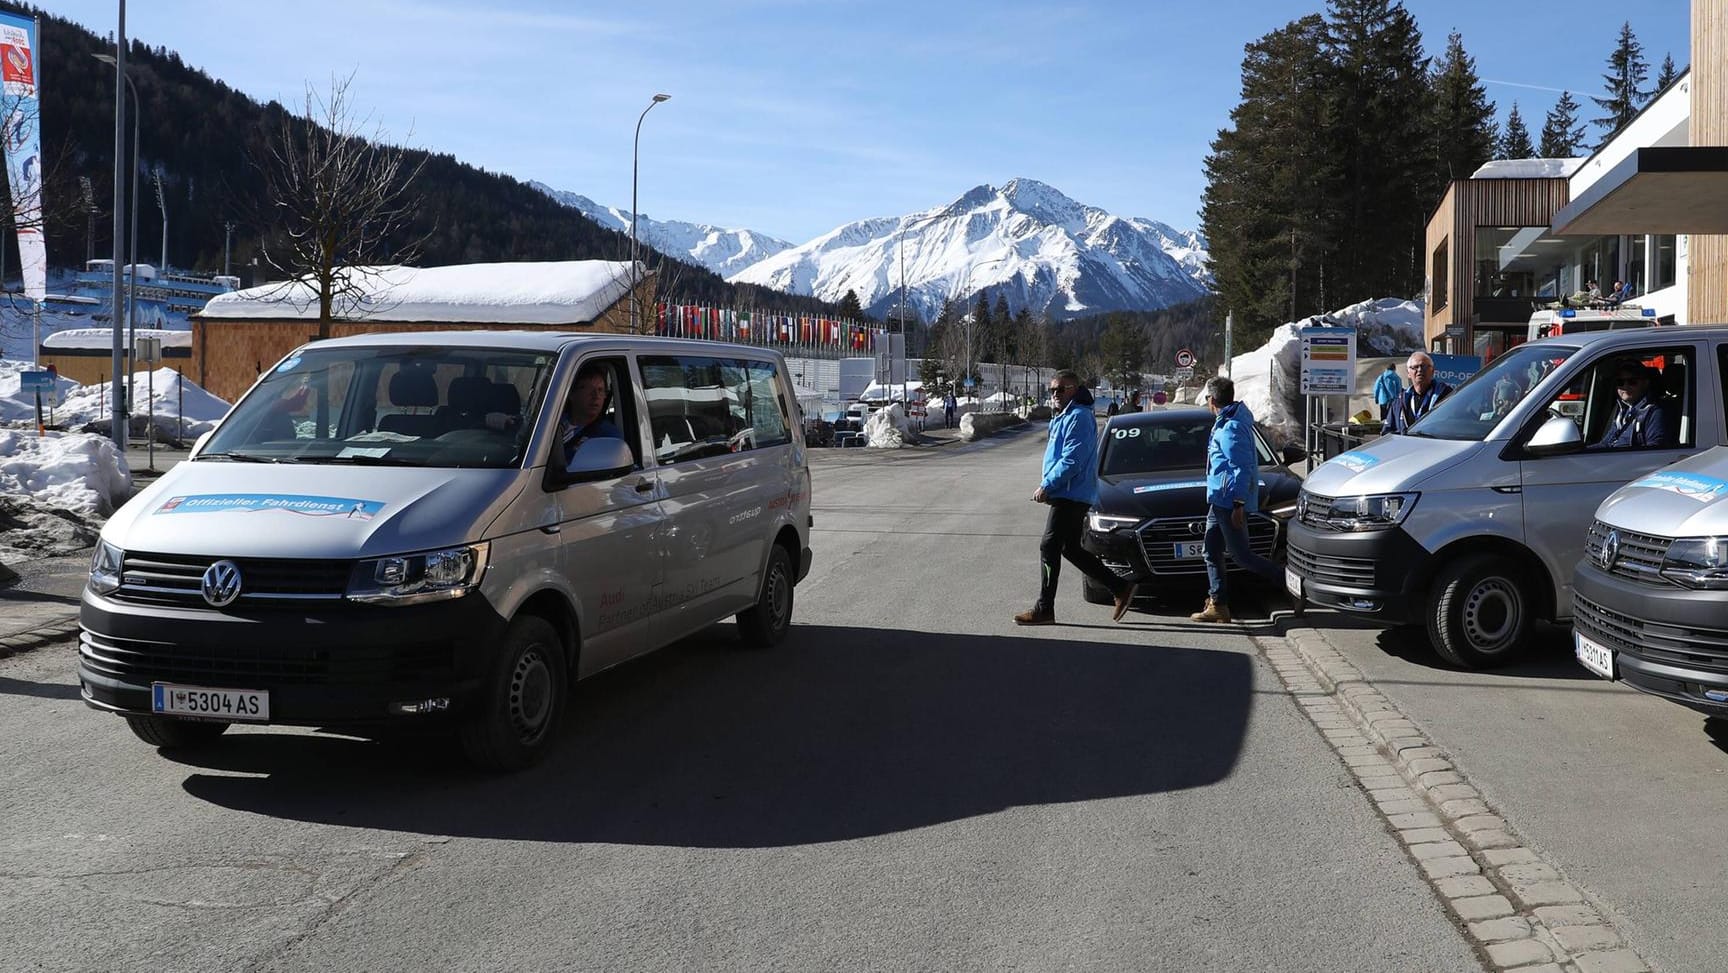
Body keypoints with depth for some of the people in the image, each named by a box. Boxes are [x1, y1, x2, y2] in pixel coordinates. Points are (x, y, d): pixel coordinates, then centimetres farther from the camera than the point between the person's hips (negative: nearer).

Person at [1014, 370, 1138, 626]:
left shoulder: (1079, 417, -15)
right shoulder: (1065, 417, 18)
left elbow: (1072, 461, -22)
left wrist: (1047, 486, -17)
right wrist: (1048, 485, 15)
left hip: (1072, 496, -11)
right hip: (1070, 495, 11)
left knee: (1049, 549, -7)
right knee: (1071, 549, 14)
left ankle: (1044, 609, -1)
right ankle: (1120, 588, 18)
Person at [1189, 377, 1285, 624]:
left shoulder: (1231, 428, -17)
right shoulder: (1225, 423, 14)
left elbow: (1243, 468, -22)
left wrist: (1238, 504, -24)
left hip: (1229, 502, -10)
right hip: (1219, 500, 10)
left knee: (1241, 555, -6)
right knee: (1212, 552, 11)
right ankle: (1218, 605, 15)